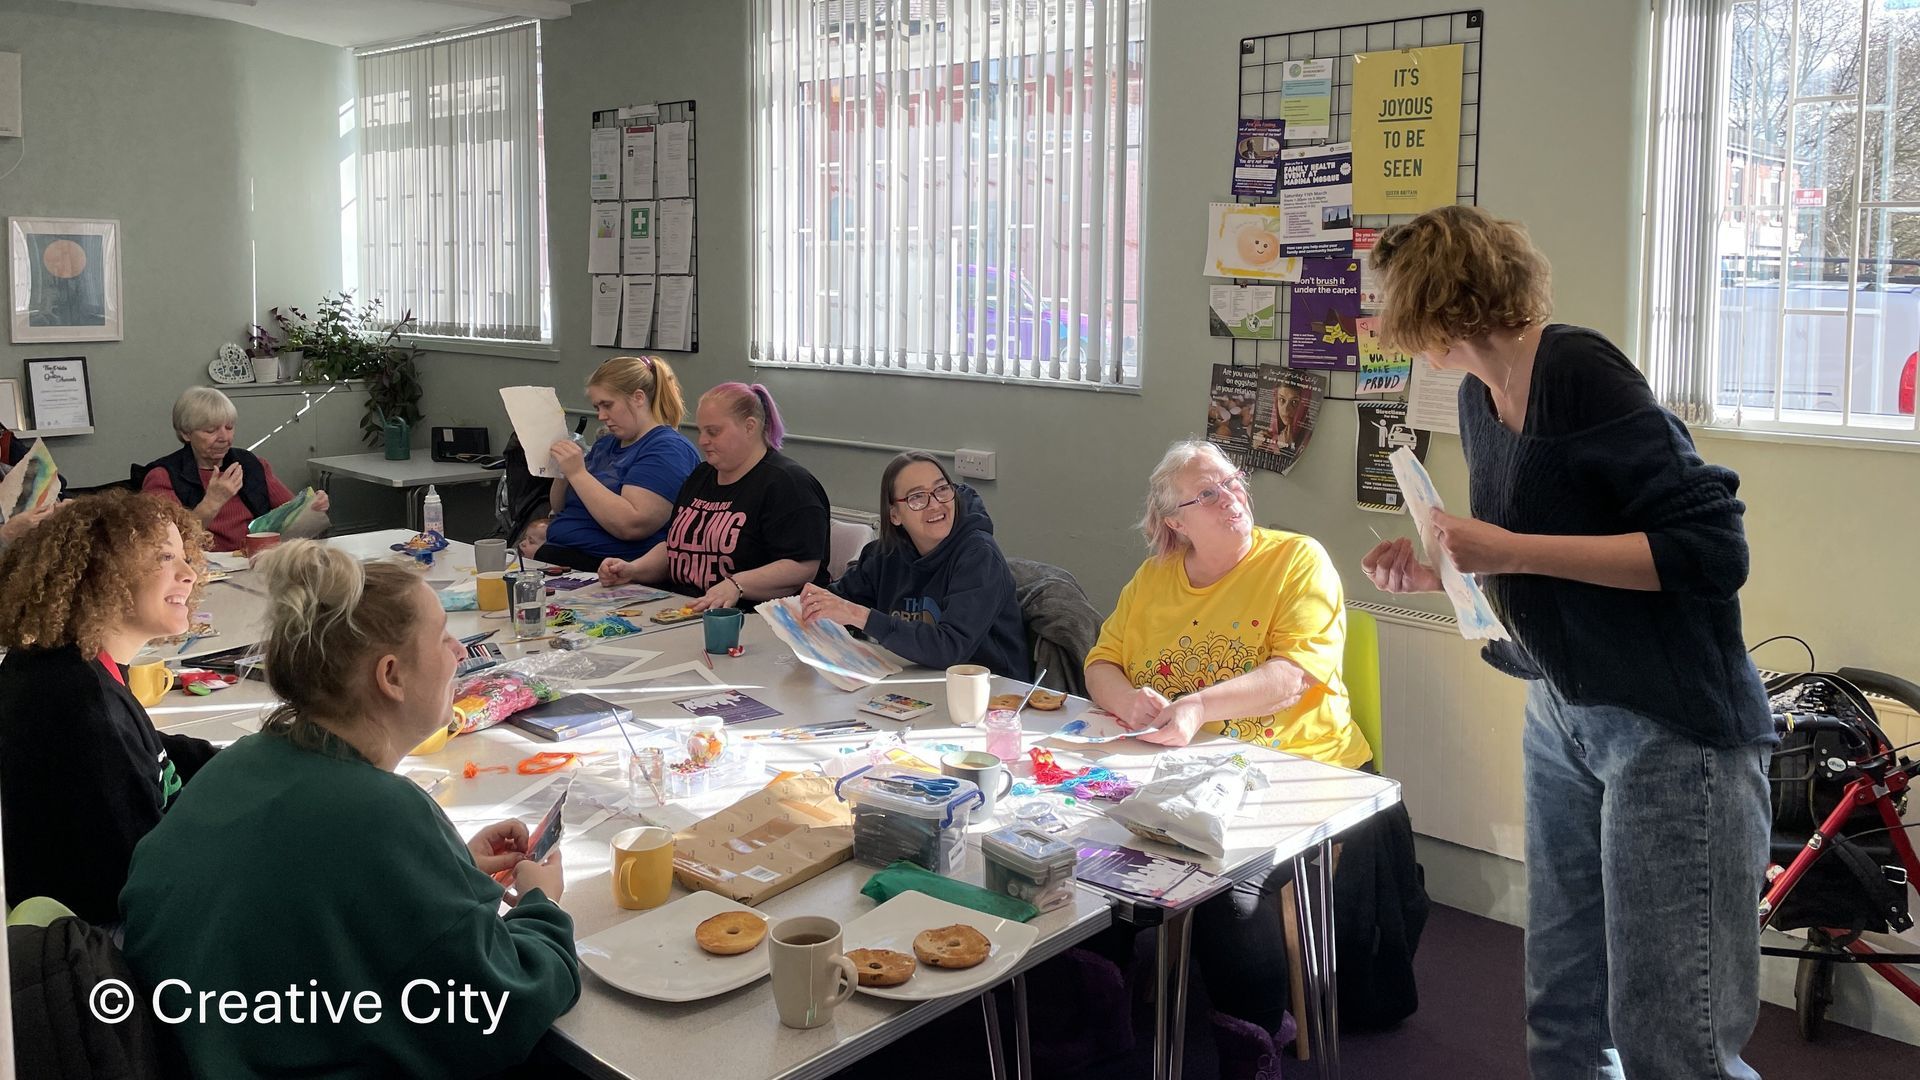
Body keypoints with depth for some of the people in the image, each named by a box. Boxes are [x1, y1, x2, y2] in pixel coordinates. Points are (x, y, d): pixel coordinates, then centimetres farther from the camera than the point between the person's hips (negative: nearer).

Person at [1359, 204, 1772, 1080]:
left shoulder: (1579, 374, -18)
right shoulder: (1480, 397, 7)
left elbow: (1713, 549, -23)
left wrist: (1509, 551, -25)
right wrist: (1435, 573, 2)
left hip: (1672, 727, -8)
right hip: (1562, 714, 8)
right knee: (1563, 1010, 14)